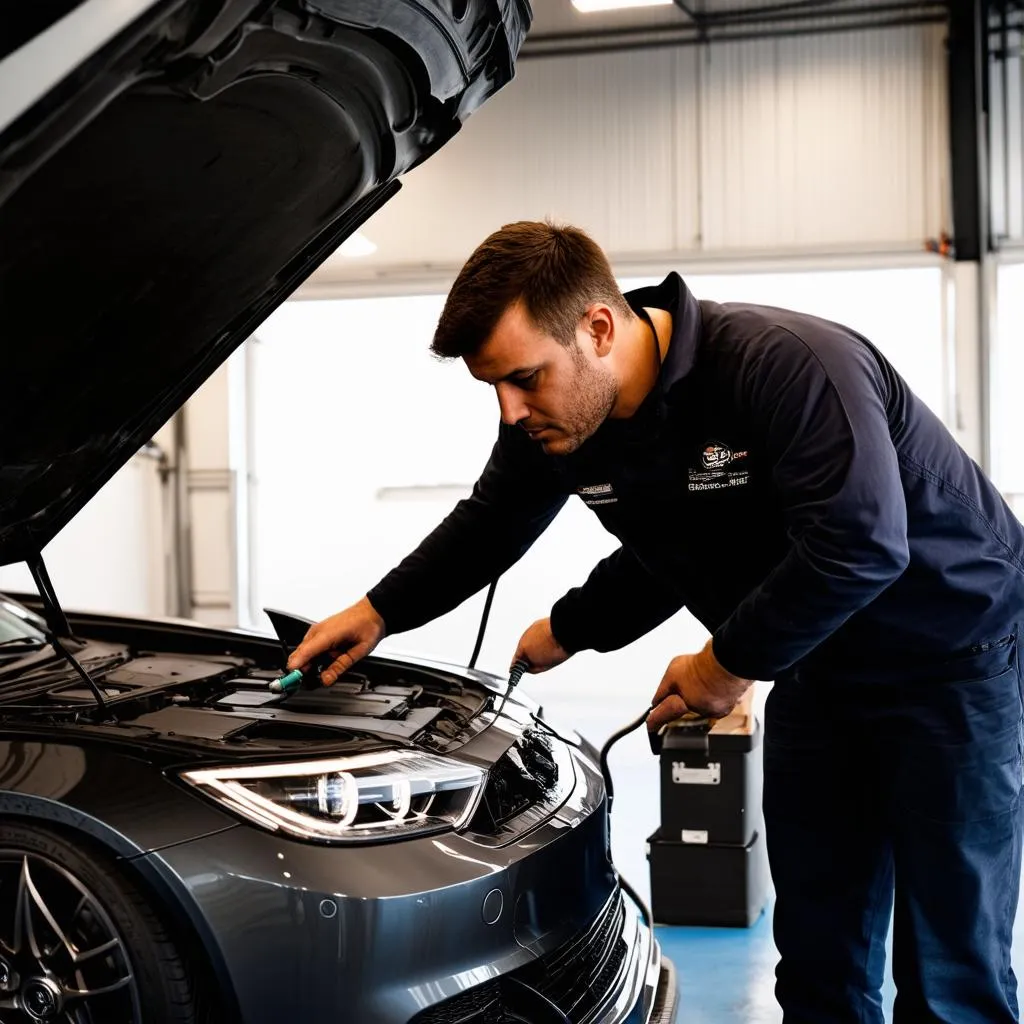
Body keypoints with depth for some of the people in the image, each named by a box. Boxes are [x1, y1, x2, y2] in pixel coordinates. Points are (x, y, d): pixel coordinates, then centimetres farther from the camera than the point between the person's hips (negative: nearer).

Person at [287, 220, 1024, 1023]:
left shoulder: (787, 365, -31)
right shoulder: (550, 424, -9)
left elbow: (862, 546, -37)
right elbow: (486, 528, 10)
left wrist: (731, 664, -25)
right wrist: (379, 614, 8)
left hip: (956, 655, -6)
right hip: (818, 669, 6)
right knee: (818, 955, 9)